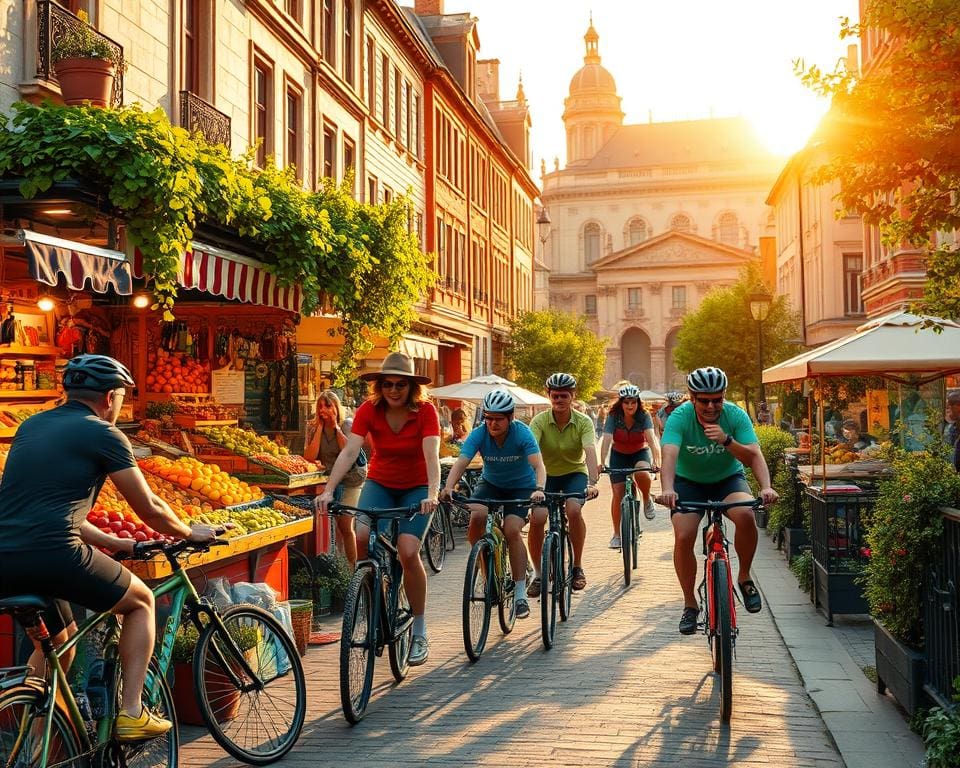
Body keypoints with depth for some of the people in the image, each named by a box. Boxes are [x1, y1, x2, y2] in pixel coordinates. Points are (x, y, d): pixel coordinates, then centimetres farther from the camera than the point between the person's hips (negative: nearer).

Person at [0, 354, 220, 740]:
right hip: (52, 554, -7)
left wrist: (115, 544, 33)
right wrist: (190, 533, 24)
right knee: (141, 601, 16)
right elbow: (148, 508, 5)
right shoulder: (102, 434, 0)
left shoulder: (31, 426, 23)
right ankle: (131, 713, 9)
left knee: (61, 637, 30)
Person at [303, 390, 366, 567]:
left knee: (345, 525, -8)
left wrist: (336, 427, -19)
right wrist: (320, 428, -16)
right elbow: (309, 457, -16)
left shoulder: (348, 425, -9)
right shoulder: (313, 427, -3)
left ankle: (352, 568, 2)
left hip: (351, 478, -3)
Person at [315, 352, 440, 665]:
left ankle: (419, 633, -4)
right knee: (360, 536, -26)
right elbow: (349, 452, -24)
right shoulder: (369, 410, -14)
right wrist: (328, 490, -36)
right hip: (379, 483, 2)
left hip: (416, 488, -2)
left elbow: (431, 455, -31)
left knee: (408, 551, -20)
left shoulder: (425, 411, -19)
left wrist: (432, 494, -47)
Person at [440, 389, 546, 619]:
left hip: (522, 486, -2)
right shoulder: (479, 434, -21)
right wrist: (448, 487, -51)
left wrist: (539, 489, -57)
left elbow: (538, 464, -37)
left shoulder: (522, 434, -26)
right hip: (490, 483, 2)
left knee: (511, 529, -24)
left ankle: (520, 594, -13)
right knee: (476, 516, -27)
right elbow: (460, 463, -32)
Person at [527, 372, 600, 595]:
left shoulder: (583, 422, -16)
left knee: (574, 510, -30)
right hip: (547, 474, 1)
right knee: (537, 518, -22)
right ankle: (537, 573, -2)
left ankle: (578, 566, -10)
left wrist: (592, 482, -47)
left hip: (575, 473, -1)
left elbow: (590, 451, -30)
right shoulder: (539, 421, -16)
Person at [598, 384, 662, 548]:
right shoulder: (613, 417, -20)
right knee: (618, 494, -7)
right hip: (619, 455, 1)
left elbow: (651, 438, -34)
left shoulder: (644, 417, -21)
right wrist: (601, 463, -45)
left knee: (642, 474, -35)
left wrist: (656, 459, -51)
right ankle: (616, 534, 5)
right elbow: (606, 440, -30)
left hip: (640, 453, -1)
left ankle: (647, 500, -4)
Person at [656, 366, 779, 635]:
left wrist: (727, 440, -47)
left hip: (728, 479, 0)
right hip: (689, 482, 0)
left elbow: (754, 456, -26)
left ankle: (744, 577, -6)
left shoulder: (736, 415, -19)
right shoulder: (680, 417, -23)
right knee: (683, 537, -21)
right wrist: (667, 489, -56)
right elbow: (669, 455, -38)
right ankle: (690, 605, 1)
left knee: (746, 515, -32)